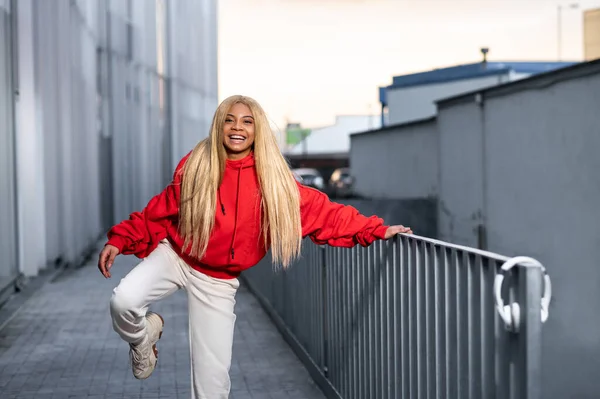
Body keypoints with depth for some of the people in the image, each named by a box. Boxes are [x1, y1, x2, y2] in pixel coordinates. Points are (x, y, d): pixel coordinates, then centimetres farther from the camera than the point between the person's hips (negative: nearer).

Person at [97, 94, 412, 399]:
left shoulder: (273, 180, -7)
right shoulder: (195, 167, -9)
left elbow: (323, 212, -5)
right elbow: (157, 213, -2)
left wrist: (375, 230, -8)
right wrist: (120, 240, -9)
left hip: (217, 281, 1)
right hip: (174, 257, -1)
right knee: (123, 302, -27)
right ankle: (144, 338, 10)